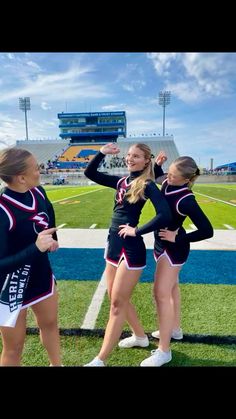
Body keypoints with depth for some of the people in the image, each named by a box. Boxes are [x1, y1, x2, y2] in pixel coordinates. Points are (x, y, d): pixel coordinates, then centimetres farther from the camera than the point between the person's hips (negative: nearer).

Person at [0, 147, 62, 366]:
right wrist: (36, 247, -35)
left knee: (50, 323, 26)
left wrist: (52, 240, 1)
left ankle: (56, 364, 53)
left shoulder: (38, 192, -9)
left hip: (40, 273, 7)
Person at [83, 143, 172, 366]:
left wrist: (137, 231, -16)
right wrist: (102, 152, 1)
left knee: (117, 303, 3)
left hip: (131, 249, -8)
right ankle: (141, 336, 42)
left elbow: (165, 216, -24)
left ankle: (100, 360, 17)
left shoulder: (147, 185, -10)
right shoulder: (121, 181, 10)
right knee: (117, 298, 19)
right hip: (113, 245, 8)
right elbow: (89, 173, 12)